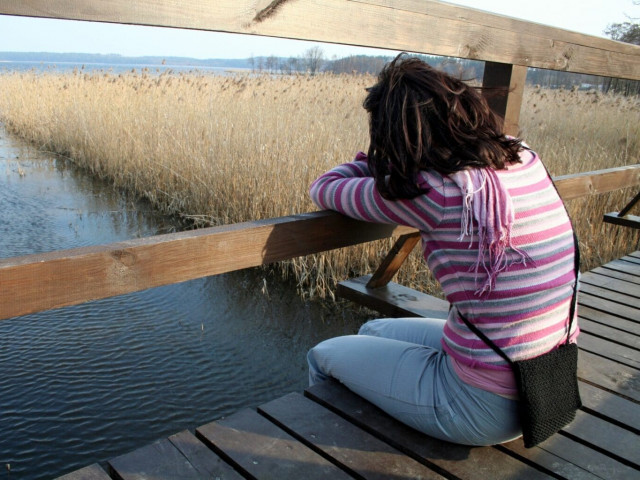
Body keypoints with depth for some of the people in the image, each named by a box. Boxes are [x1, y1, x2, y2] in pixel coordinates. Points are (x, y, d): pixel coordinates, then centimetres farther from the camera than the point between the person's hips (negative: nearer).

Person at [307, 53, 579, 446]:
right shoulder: (526, 159, -3)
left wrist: (378, 158, 8)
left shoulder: (430, 191, -24)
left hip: (486, 407, -7)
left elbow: (324, 190, -7)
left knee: (324, 357, 14)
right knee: (373, 332, 27)